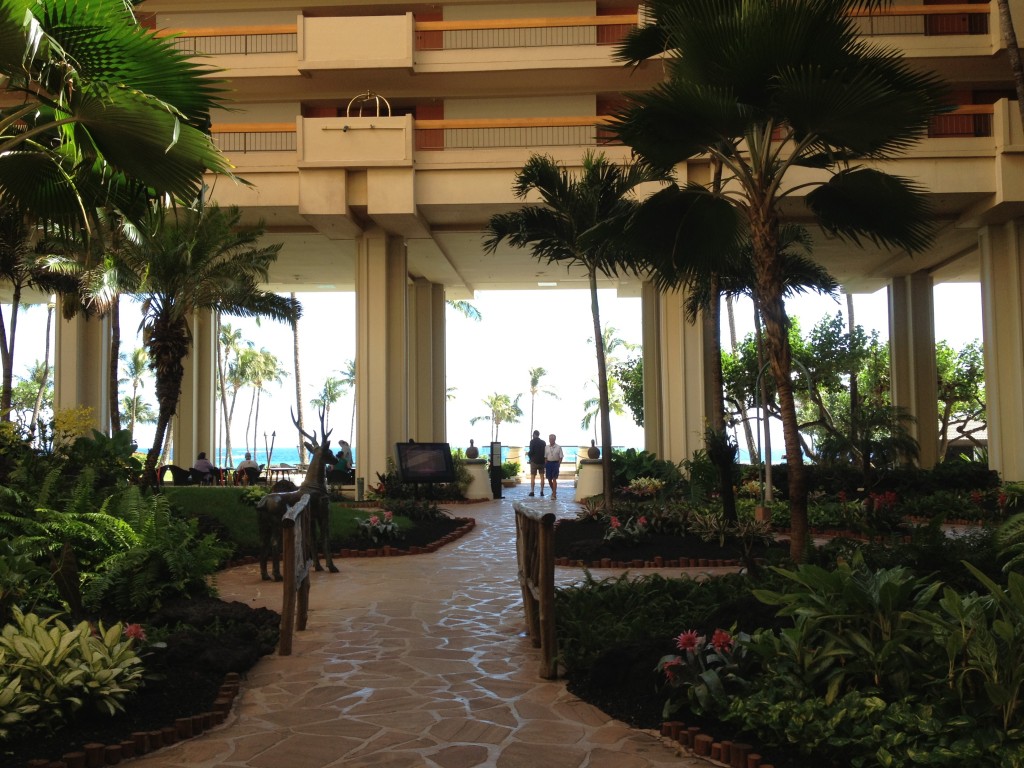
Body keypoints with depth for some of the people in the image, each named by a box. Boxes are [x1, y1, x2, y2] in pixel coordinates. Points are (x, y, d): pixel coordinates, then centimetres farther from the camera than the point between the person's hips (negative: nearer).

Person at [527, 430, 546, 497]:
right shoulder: (543, 442, 6)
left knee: (532, 477, 1)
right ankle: (542, 491, 4)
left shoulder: (532, 441, -8)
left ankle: (532, 491, -3)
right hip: (542, 461, 4)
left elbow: (531, 451, -13)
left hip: (534, 461, -4)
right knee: (542, 476, 6)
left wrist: (528, 453, 7)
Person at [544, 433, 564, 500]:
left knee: (554, 479, -7)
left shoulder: (558, 447, -3)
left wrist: (559, 464, -9)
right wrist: (545, 465, 5)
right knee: (549, 479, 9)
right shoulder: (546, 447, 6)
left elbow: (561, 457, -1)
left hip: (555, 463, -4)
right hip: (548, 463, 4)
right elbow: (545, 457, 10)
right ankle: (553, 491, 32)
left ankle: (554, 494, -5)